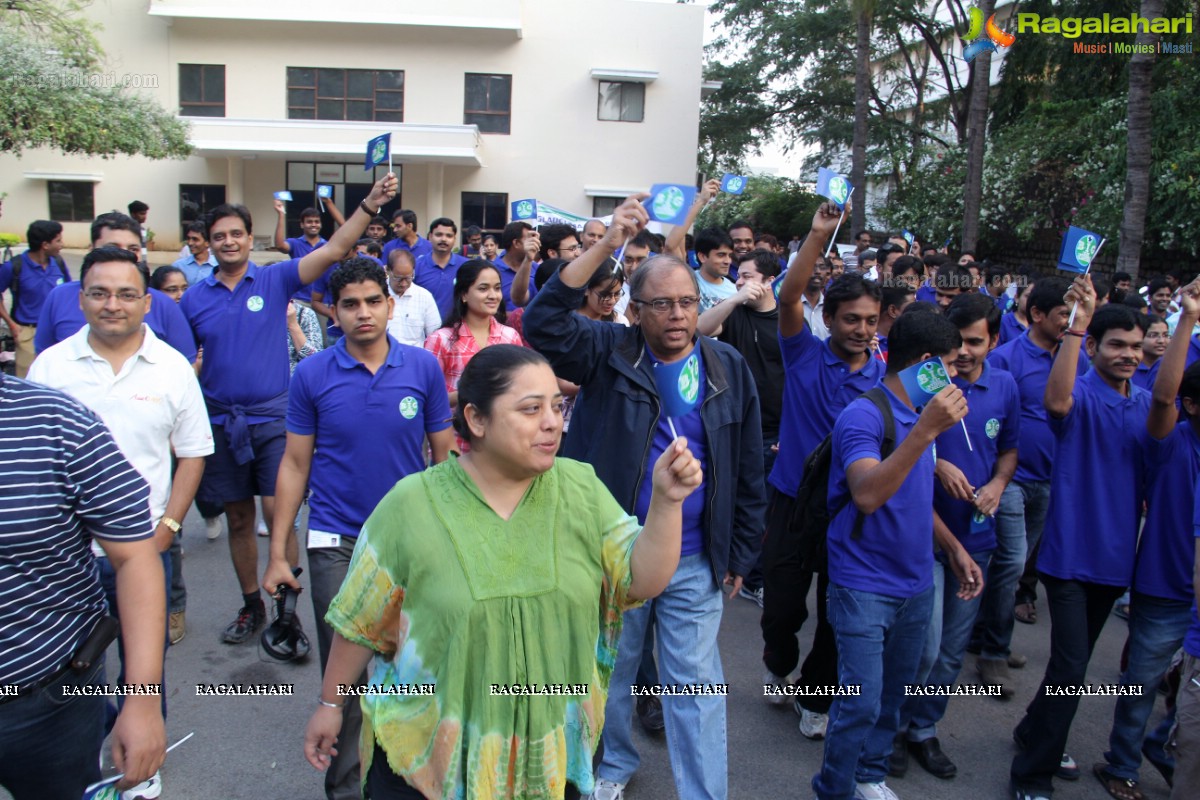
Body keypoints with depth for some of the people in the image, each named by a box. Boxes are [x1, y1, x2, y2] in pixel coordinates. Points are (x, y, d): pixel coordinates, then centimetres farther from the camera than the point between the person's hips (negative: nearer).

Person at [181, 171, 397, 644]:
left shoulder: (275, 280, -1)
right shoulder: (194, 298, 6)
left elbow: (333, 250, -12)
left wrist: (370, 204, -23)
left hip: (272, 417, -3)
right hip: (222, 422, 3)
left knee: (278, 512, -9)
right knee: (238, 520, 13)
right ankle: (251, 606, 29)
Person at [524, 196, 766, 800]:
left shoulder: (729, 369, -1)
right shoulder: (609, 354, -7)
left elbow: (748, 472, 5)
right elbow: (544, 323, -25)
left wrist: (740, 555, 6)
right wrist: (606, 246, -31)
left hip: (694, 562, 0)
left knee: (695, 683, 7)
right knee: (612, 668, 19)